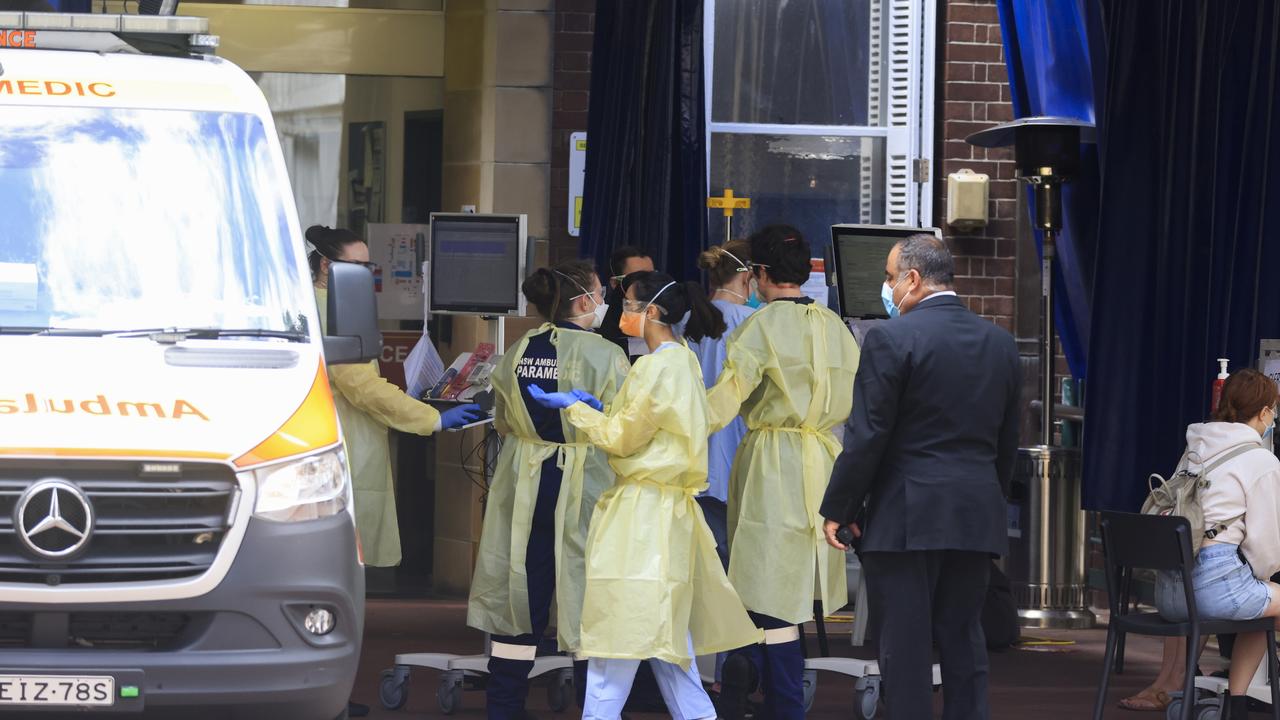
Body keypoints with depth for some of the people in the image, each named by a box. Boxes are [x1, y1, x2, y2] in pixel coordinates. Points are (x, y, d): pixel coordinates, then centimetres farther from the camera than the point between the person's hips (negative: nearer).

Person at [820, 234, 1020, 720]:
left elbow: (867, 435, -12)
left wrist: (837, 509, -4)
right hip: (976, 516, 6)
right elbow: (1007, 440, 14)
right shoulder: (999, 343, 9)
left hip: (905, 516, -6)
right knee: (964, 644, 10)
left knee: (905, 649, -2)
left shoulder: (891, 339, -11)